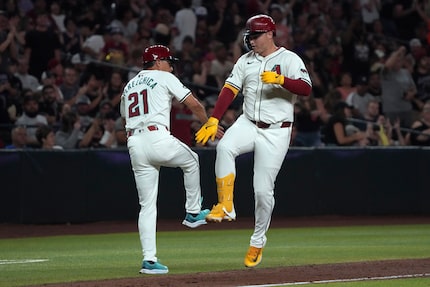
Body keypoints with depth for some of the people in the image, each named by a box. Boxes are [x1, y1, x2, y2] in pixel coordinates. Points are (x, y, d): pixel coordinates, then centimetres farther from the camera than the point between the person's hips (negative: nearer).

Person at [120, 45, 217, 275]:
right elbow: (194, 104, 3)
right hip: (157, 137, -5)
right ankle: (193, 213, 30)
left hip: (134, 144, 5)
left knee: (147, 205, 6)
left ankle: (149, 259, 0)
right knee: (191, 161, 26)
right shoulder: (164, 78, 6)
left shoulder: (128, 86, 25)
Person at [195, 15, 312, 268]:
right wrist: (213, 120, -8)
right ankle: (226, 207, -23)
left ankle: (258, 242, 15)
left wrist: (280, 79, -33)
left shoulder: (289, 59, -5)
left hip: (276, 131, -4)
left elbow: (306, 88, -18)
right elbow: (230, 90, 4)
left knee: (264, 189, -3)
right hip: (248, 124, 4)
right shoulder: (245, 61, 11)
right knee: (225, 146, -30)